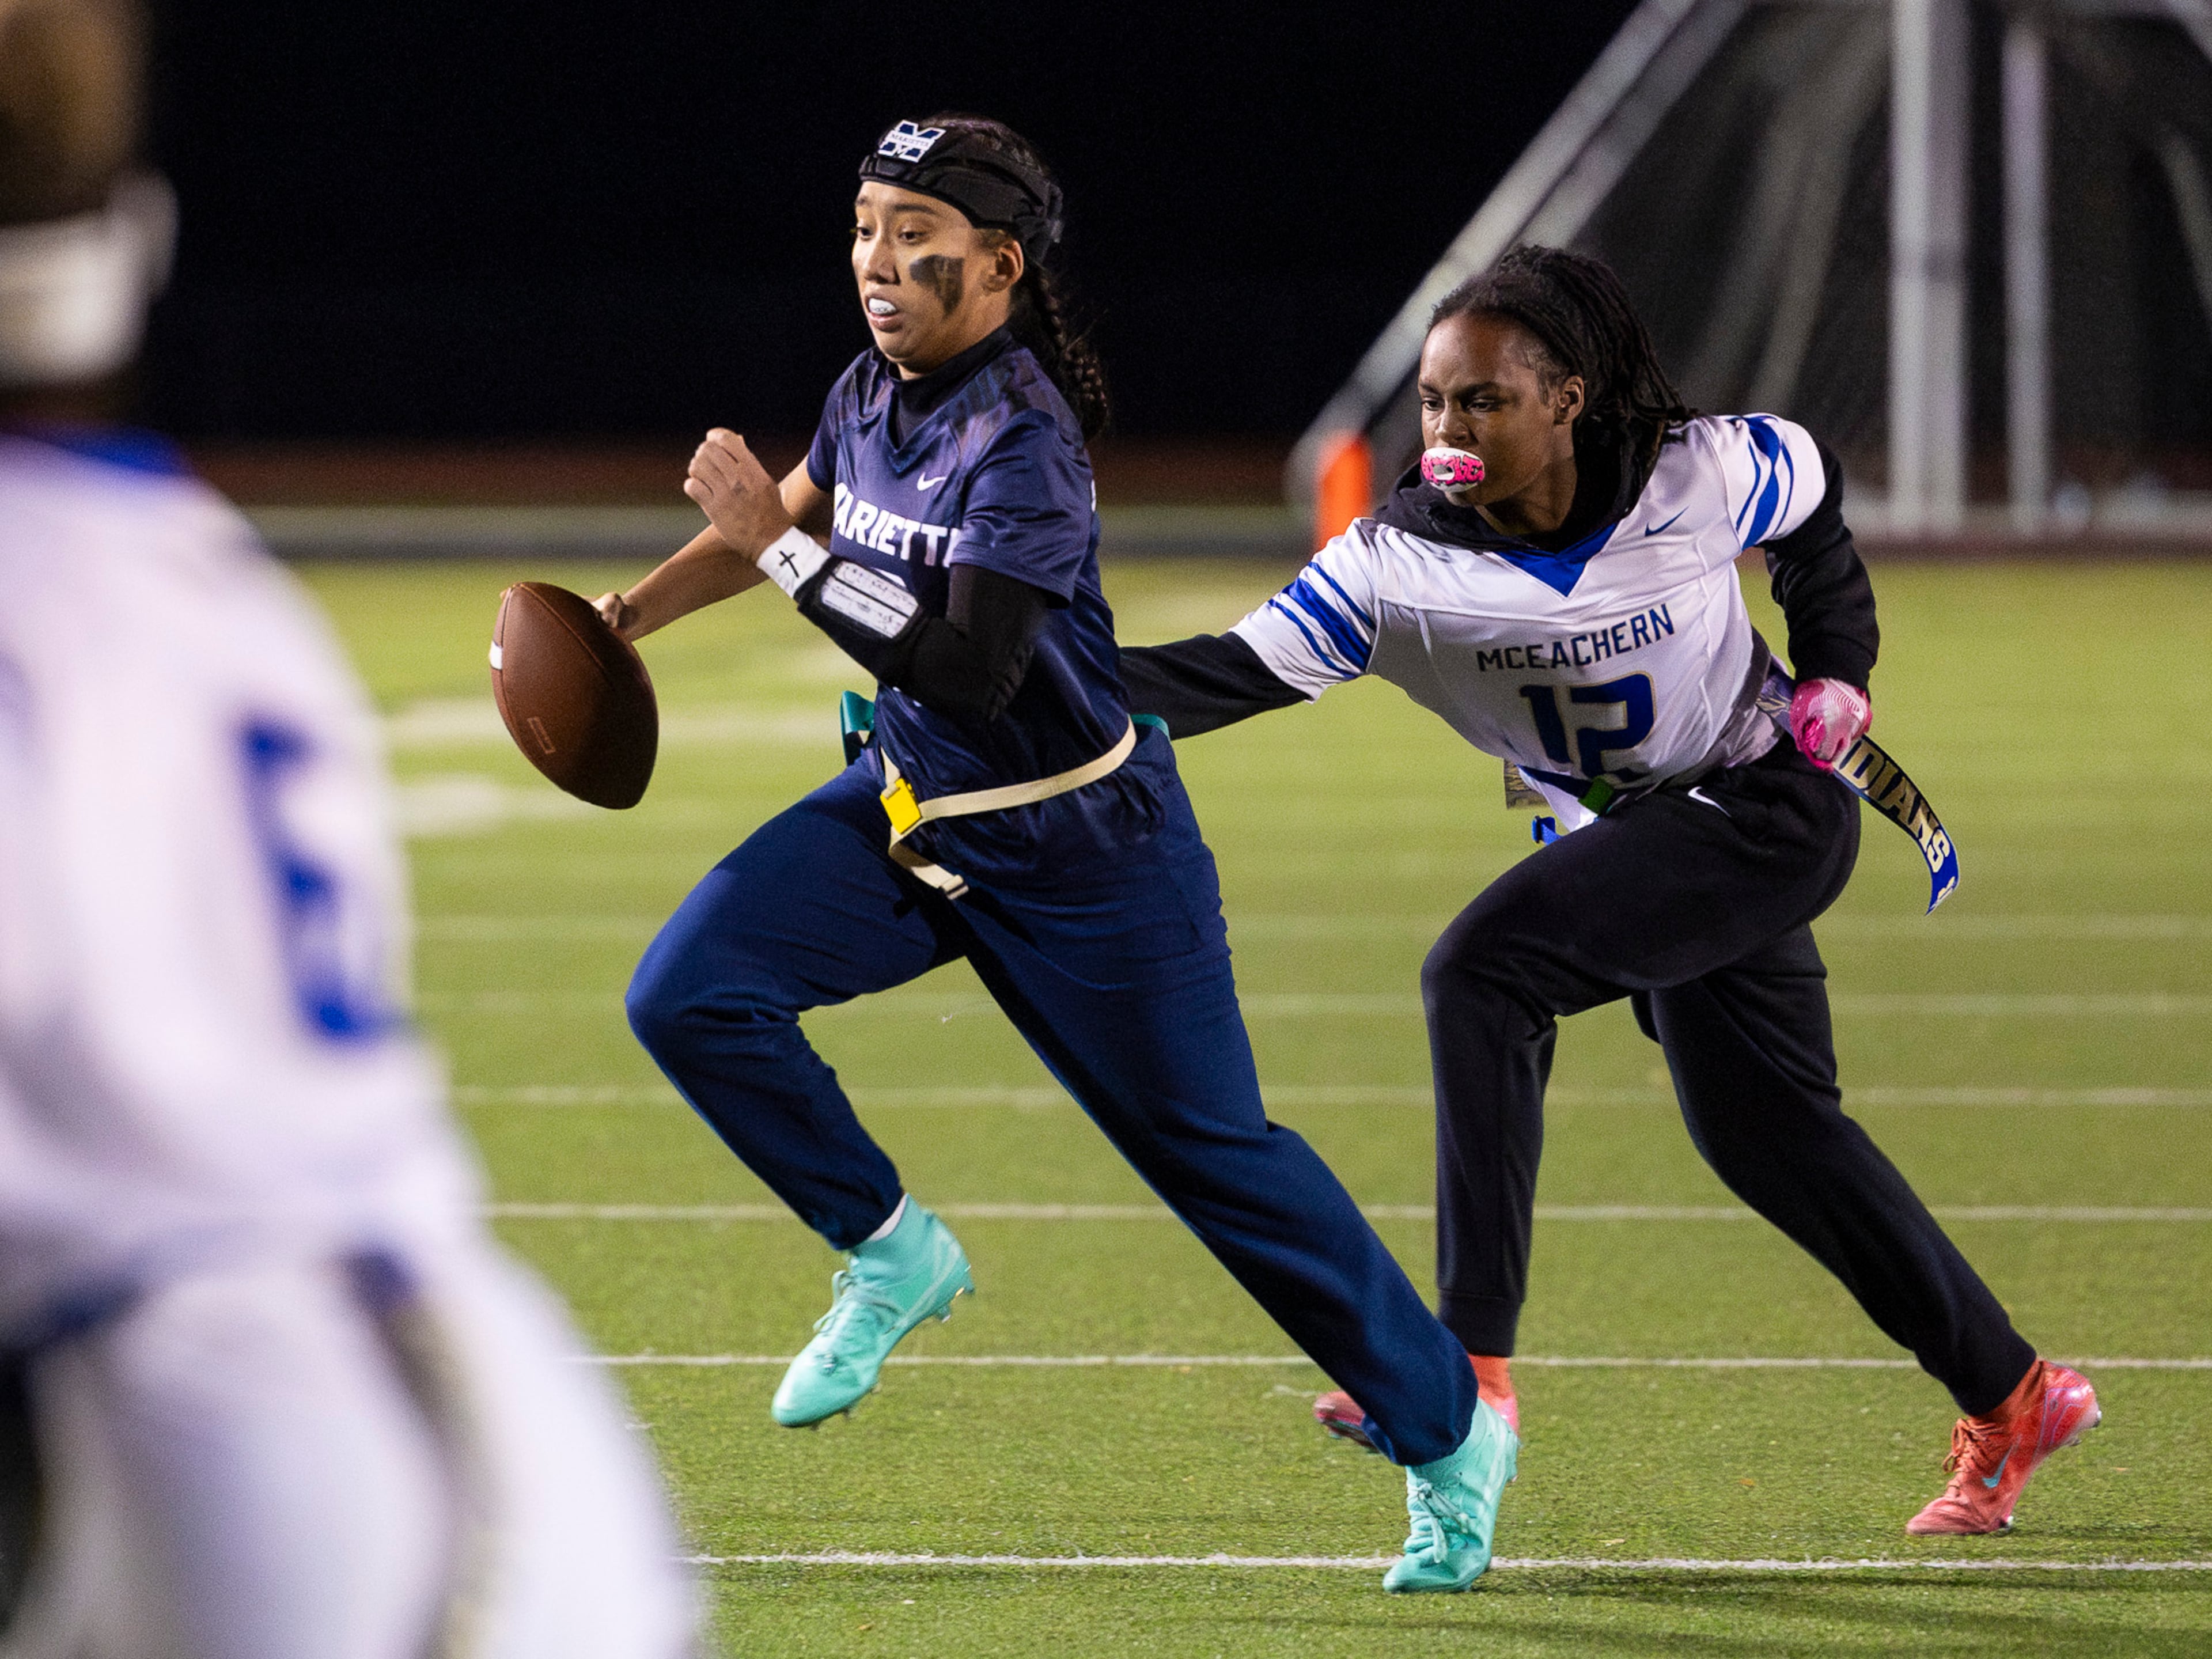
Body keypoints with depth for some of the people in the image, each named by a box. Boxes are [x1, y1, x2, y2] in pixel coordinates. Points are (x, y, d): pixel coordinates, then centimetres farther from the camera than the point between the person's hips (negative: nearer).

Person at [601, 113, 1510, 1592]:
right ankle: (891, 1258, 9)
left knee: (1217, 1155, 1)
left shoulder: (1024, 442, -26)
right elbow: (800, 514, 21)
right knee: (689, 996, -11)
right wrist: (627, 616, 15)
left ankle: (1448, 1430, 18)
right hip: (910, 807, 7)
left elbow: (970, 670, -35)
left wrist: (780, 549, -32)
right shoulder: (875, 394, -1)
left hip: (1079, 857, -7)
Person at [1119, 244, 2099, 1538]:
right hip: (1628, 834, 6)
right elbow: (1243, 671, -24)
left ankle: (1471, 1369, -25)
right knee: (1764, 1134, 11)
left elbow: (1816, 489, 4)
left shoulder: (1702, 478, -19)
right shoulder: (1400, 564, -15)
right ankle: (2011, 1401, 26)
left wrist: (1838, 665, -1)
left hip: (1768, 806, -6)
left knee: (1481, 975, -24)